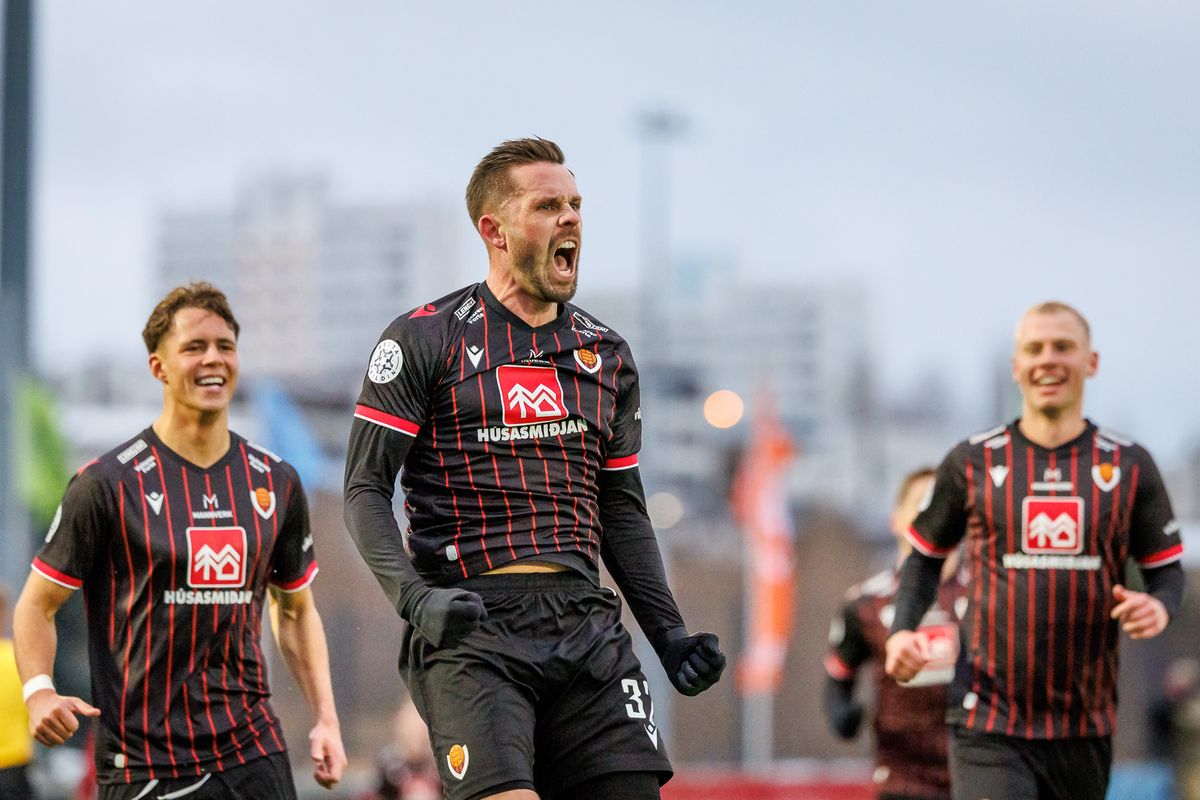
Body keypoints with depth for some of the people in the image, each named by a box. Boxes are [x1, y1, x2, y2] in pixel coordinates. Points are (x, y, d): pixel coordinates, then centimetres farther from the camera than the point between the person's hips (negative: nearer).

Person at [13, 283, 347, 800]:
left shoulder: (275, 483, 9)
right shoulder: (108, 484, -5)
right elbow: (37, 605, 0)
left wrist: (325, 719, 8)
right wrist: (39, 693, -18)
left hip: (255, 752, 4)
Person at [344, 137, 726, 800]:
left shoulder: (606, 355, 18)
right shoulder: (425, 340, 2)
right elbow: (365, 489, -1)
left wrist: (667, 631, 13)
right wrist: (416, 599, -17)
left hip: (585, 620, 5)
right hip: (469, 622, -5)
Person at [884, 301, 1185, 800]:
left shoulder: (1128, 465, 6)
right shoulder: (973, 462, 3)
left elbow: (1168, 568, 11)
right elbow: (926, 556, 14)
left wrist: (1159, 605, -13)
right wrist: (901, 631, -3)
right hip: (988, 726, -2)